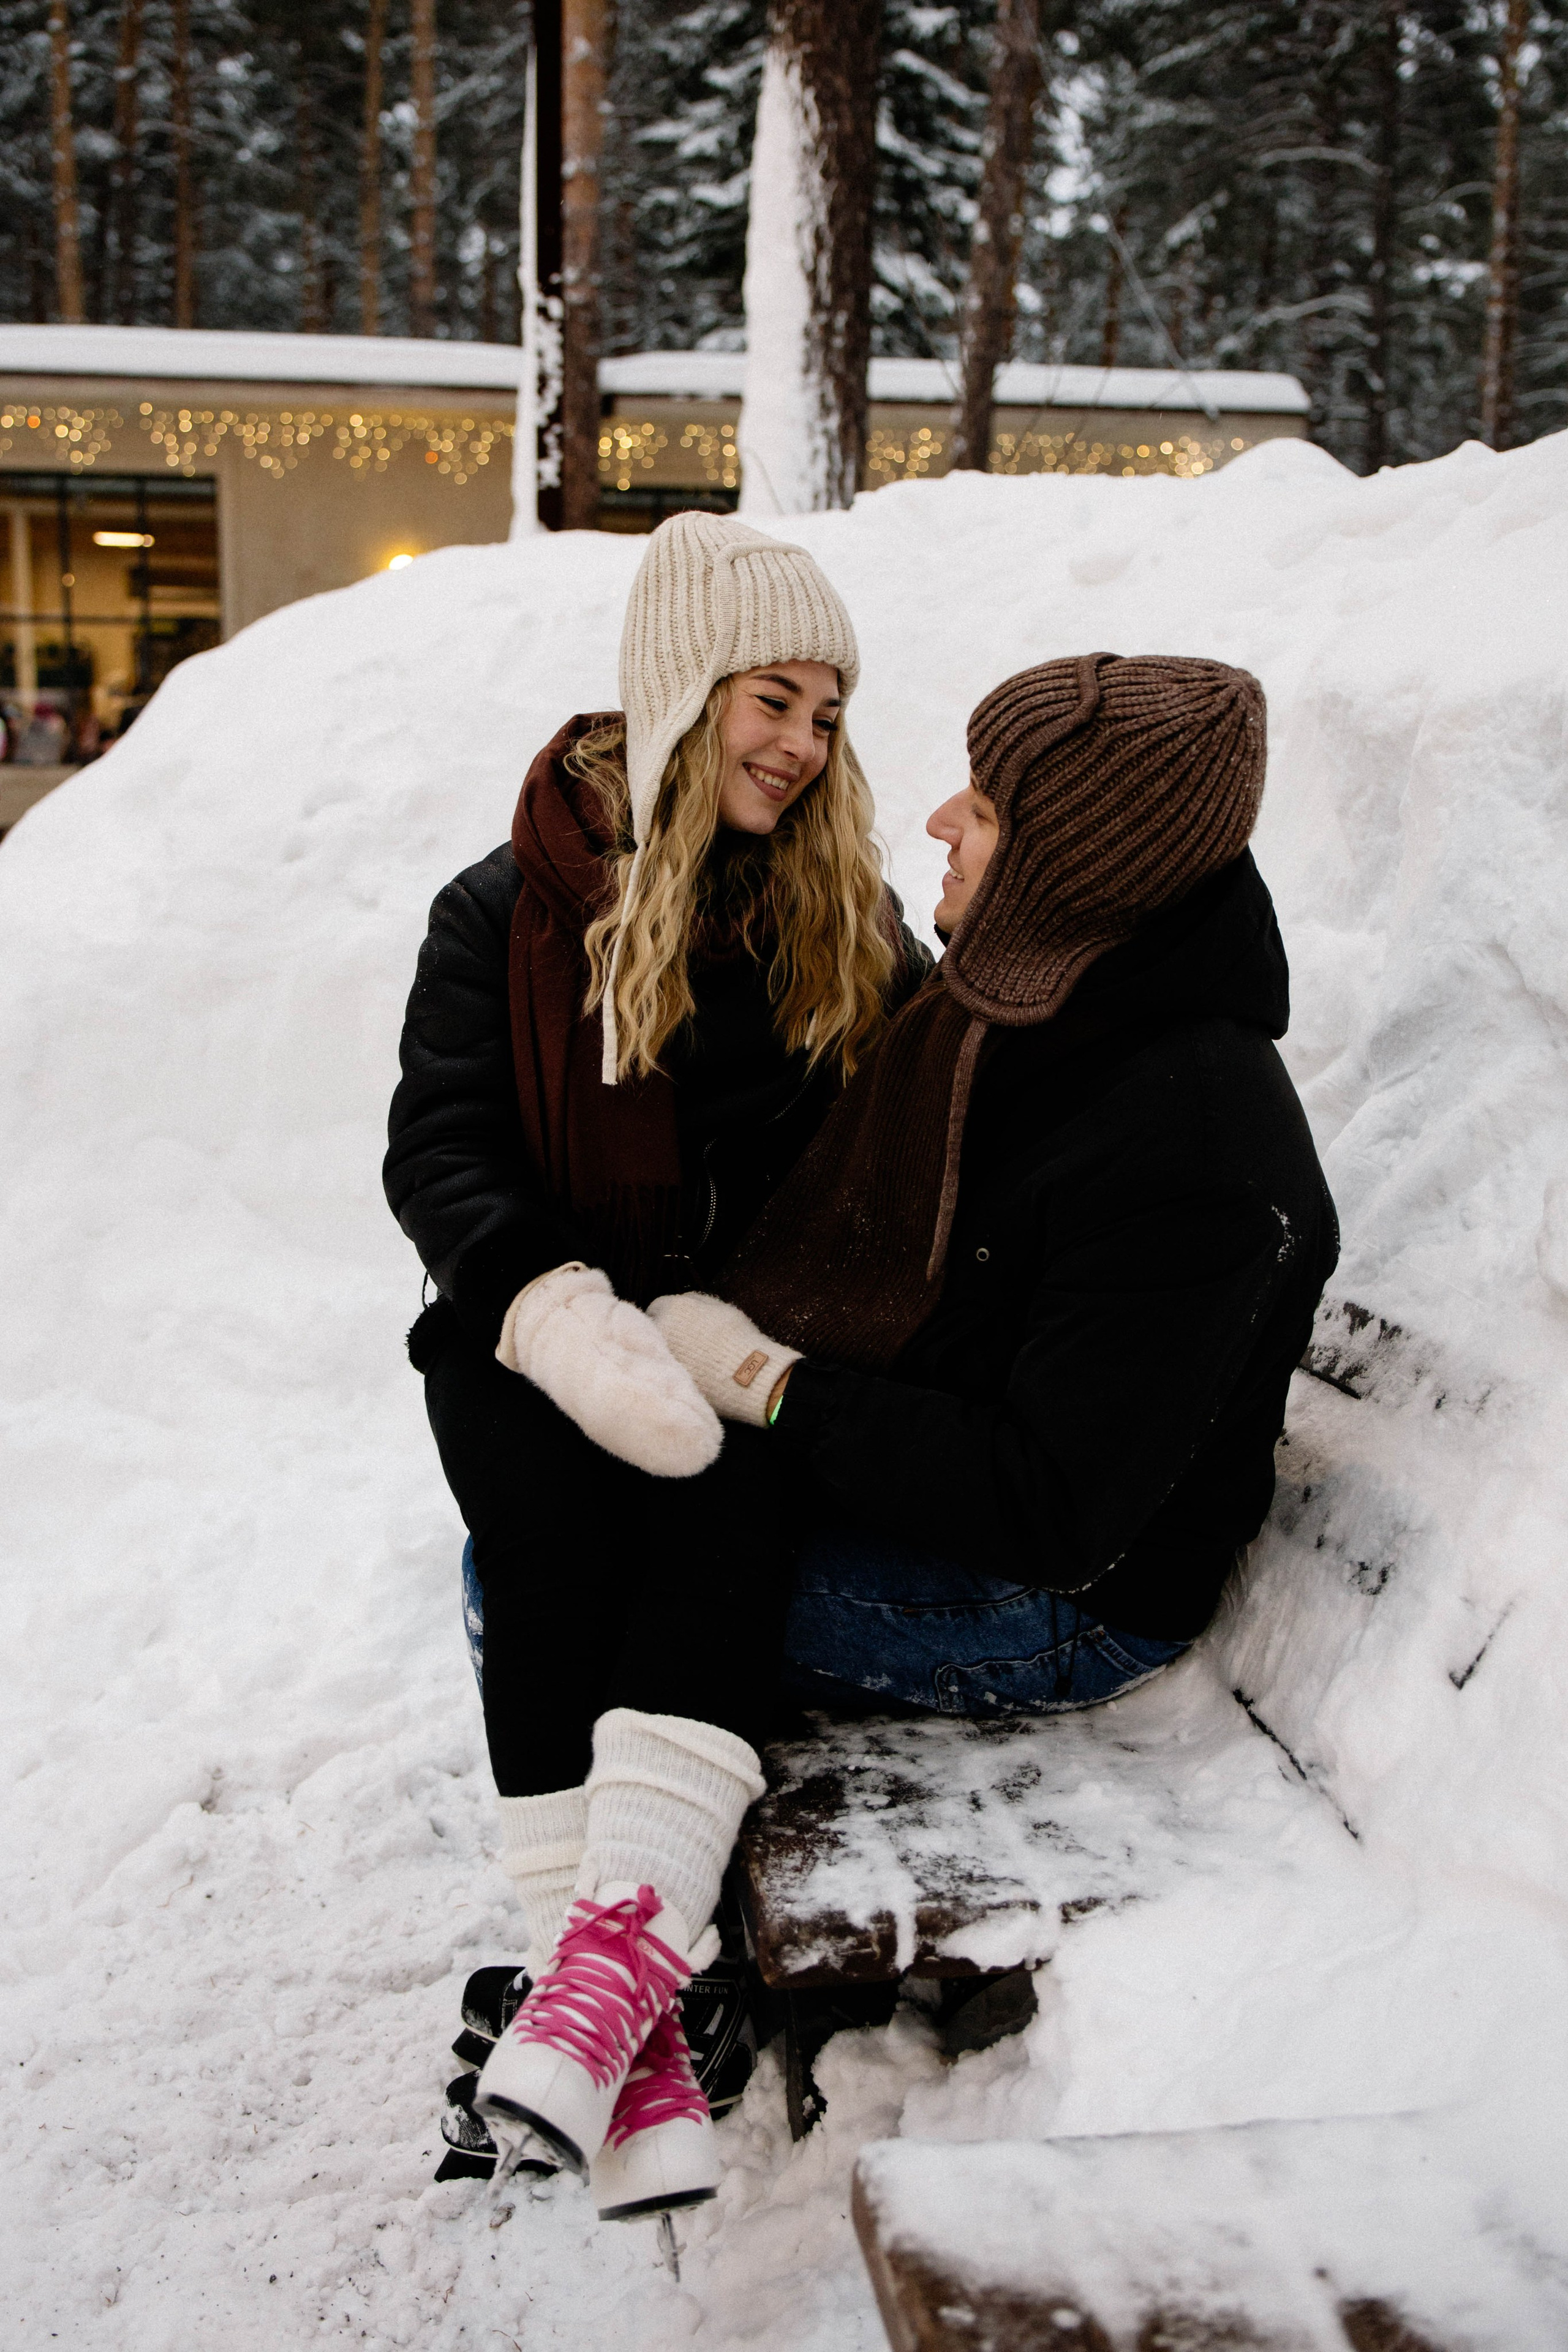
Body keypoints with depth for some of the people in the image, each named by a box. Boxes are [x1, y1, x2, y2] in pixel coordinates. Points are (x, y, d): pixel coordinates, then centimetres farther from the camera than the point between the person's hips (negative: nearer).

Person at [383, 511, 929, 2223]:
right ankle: (620, 2002, -29)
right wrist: (557, 1308, -21)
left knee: (727, 1488, -31)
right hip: (547, 1333, -1)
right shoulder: (510, 909, 6)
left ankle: (619, 1945, -36)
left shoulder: (851, 922, 14)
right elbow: (436, 1147, -2)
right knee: (548, 1510, -31)